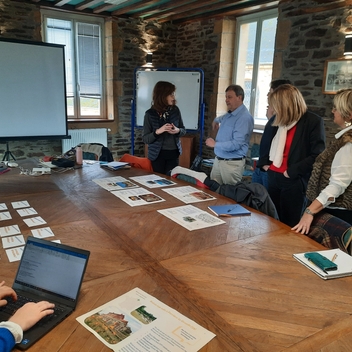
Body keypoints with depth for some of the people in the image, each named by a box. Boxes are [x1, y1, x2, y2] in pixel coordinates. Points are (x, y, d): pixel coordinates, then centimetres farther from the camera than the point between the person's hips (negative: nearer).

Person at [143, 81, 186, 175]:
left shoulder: (175, 110, 0)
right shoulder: (150, 114, -8)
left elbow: (183, 130, 10)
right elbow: (145, 139, -8)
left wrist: (177, 131, -13)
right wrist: (158, 131, -25)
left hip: (173, 153, 2)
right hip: (157, 154, -2)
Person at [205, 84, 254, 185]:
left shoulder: (244, 117, -18)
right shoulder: (229, 114, 10)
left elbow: (236, 144, -26)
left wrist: (215, 144, -16)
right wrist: (216, 120, 18)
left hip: (232, 164, -8)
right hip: (218, 160, 9)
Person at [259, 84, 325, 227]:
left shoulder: (313, 121, -10)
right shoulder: (280, 122, 11)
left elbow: (317, 155, -16)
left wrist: (292, 171, -16)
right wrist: (264, 163, 9)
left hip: (294, 182, -7)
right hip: (273, 178, 7)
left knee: (289, 226, 5)